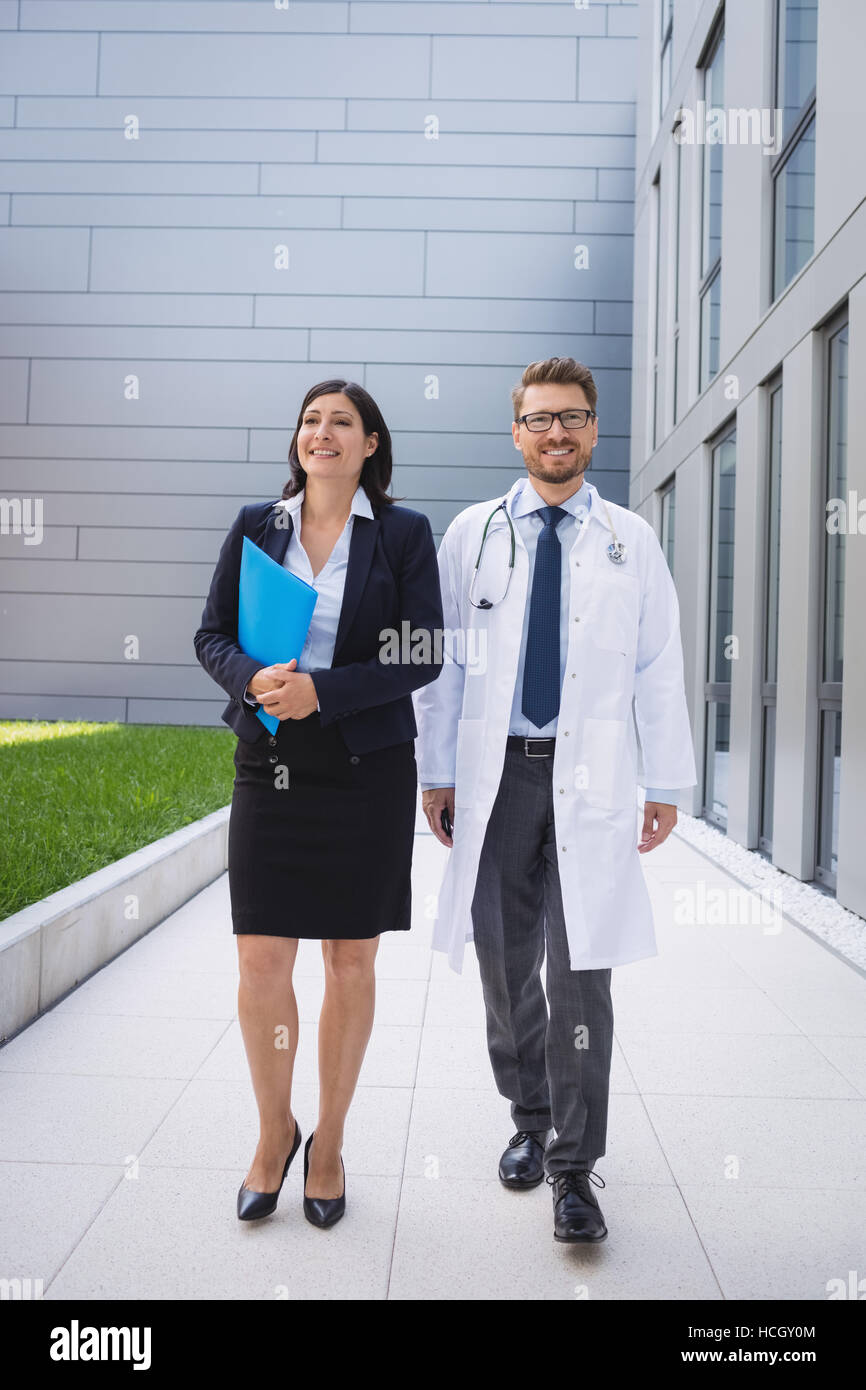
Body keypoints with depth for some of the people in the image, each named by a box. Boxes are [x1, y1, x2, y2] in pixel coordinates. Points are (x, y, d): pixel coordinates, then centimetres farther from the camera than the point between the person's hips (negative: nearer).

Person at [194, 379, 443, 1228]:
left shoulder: (404, 532, 0)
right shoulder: (256, 524, 7)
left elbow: (423, 656, -6)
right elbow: (212, 635, 6)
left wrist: (321, 691, -17)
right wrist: (254, 679, -15)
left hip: (367, 767, -1)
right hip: (270, 766, 2)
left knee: (351, 963, 8)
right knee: (260, 961, 2)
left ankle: (328, 1144, 27)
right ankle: (274, 1132, 27)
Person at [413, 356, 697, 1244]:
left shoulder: (630, 541, 8)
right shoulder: (471, 534, 8)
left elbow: (659, 668, 7)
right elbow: (443, 660, 7)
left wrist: (667, 785, 3)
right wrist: (436, 772, 3)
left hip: (590, 780, -1)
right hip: (496, 775, 2)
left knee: (580, 974, -3)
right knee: (506, 967, 11)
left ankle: (574, 1170, 8)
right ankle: (529, 1123, 31)